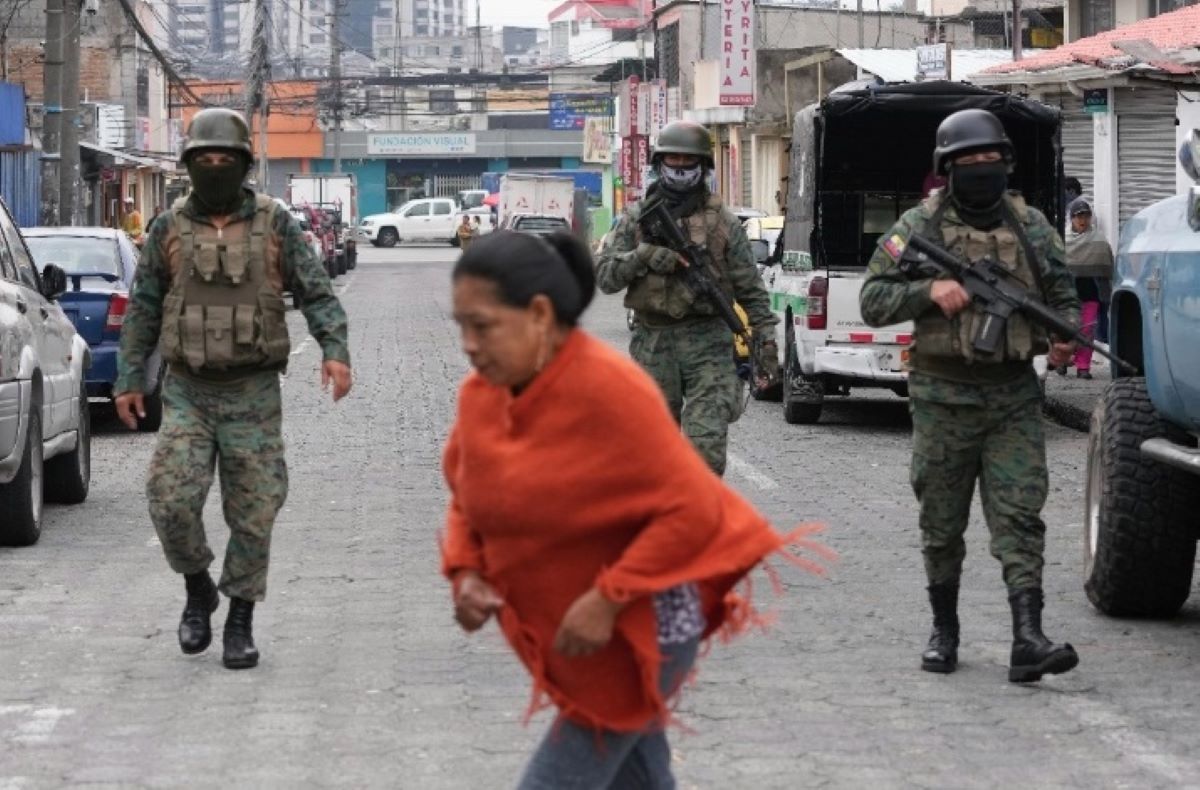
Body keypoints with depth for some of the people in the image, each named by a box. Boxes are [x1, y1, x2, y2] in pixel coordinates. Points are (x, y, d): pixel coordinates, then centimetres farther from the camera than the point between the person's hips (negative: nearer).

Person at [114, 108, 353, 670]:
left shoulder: (274, 225, 0)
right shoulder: (169, 229, 4)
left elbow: (316, 293, -3)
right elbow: (142, 308, 10)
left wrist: (335, 349, -19)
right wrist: (129, 378, 5)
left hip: (253, 394, -1)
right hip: (187, 393, 1)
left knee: (253, 514, 1)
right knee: (171, 499, -13)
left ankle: (241, 620, 15)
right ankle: (197, 588, 13)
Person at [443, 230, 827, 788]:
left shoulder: (609, 389, -24)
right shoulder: (480, 393, -2)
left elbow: (692, 509, -23)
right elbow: (467, 497, 13)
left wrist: (608, 599, -26)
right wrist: (465, 574, -5)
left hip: (631, 637, -8)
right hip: (561, 638, 8)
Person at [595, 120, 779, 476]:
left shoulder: (723, 222, 6)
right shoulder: (636, 218, 10)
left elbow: (751, 291, 6)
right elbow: (604, 276, 4)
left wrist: (766, 341, -2)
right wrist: (644, 256, -13)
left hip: (708, 343, -2)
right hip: (652, 344, 2)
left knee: (707, 447, -14)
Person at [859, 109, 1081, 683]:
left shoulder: (1031, 226, 8)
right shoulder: (919, 227, 1)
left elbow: (1063, 295, 16)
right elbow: (872, 301, -1)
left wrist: (1064, 336, -5)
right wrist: (929, 291, -17)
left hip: (1014, 397, 1)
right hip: (943, 397, -1)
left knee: (1019, 517, -8)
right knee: (941, 523, 8)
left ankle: (1028, 640, -15)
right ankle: (944, 631, 24)